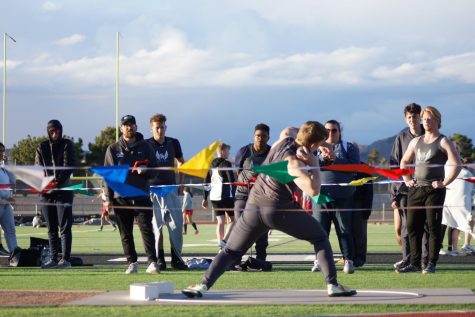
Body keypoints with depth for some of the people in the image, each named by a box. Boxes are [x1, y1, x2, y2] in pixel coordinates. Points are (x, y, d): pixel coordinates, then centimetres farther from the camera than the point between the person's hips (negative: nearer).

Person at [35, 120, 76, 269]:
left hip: (63, 191, -4)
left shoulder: (67, 145, 3)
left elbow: (68, 165, -9)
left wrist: (58, 181, -23)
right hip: (46, 192, 4)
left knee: (65, 227, -6)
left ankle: (65, 259, -7)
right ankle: (53, 259, 12)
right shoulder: (42, 147, 12)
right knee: (51, 229, 8)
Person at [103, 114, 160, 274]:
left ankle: (152, 262, -14)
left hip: (142, 197, -1)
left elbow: (154, 170, 12)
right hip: (121, 198, 1)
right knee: (125, 234, 3)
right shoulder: (113, 149, 10)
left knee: (146, 229, -10)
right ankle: (132, 263, 10)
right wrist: (108, 198, 0)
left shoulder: (145, 147, 10)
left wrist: (144, 171, -12)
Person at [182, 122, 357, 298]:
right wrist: (314, 164, -15)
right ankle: (332, 285, 4)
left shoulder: (283, 139, 3)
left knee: (231, 251, 13)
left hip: (253, 207, 6)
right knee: (320, 239, 12)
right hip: (279, 210, -6)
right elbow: (313, 190, -28)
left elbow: (289, 130, 28)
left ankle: (203, 286, -6)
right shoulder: (293, 162, -17)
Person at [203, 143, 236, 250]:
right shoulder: (226, 164, -6)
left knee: (220, 221, 9)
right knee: (233, 219, 1)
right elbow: (232, 181, -13)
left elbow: (207, 182, 16)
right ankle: (224, 240, -16)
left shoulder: (211, 165, 14)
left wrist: (205, 198, 19)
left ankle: (220, 244, 0)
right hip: (226, 196, -7)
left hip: (214, 197, 7)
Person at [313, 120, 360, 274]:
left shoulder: (349, 147, 9)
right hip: (321, 196, 2)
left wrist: (335, 158, -13)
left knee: (344, 230, -1)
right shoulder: (317, 148, 16)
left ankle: (349, 261, 1)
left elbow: (355, 166, -6)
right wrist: (323, 157, -14)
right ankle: (319, 260, 7)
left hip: (343, 197, -2)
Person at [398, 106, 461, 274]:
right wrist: (406, 180, 14)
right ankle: (415, 263, 8)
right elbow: (404, 161, 27)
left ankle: (431, 264, -1)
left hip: (434, 190, -6)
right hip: (415, 189, 6)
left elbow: (456, 165, -11)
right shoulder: (416, 141, 16)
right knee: (412, 227, 3)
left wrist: (444, 183, -14)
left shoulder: (443, 142, -2)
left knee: (433, 227, -4)